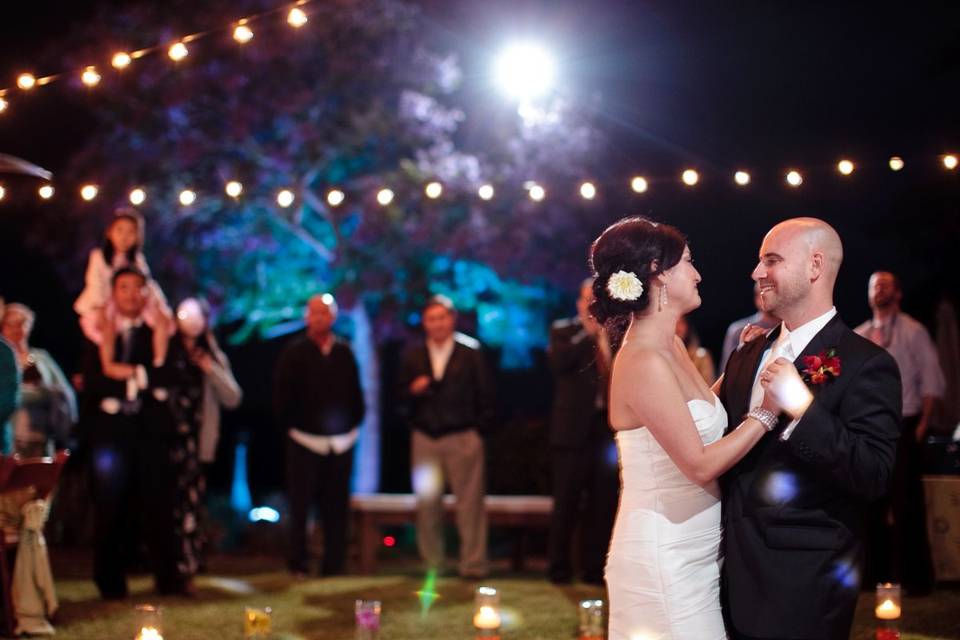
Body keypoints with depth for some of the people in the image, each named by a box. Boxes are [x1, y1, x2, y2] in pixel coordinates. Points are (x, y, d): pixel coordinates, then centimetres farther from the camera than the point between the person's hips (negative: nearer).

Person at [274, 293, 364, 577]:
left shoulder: (344, 352, 7)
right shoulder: (294, 353, 0)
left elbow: (355, 393, 11)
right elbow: (281, 395, 1)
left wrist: (354, 425, 4)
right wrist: (289, 425, -2)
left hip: (340, 442, 2)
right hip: (304, 440, -2)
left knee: (336, 508, 5)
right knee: (300, 505, 0)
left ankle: (334, 566, 11)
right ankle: (297, 565, 9)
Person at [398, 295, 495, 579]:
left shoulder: (470, 351, 0)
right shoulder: (413, 355, 10)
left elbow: (485, 394, 1)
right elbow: (402, 396, 10)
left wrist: (478, 429, -3)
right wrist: (413, 391, -11)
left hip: (463, 437, -3)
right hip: (424, 438, 3)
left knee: (470, 503, -4)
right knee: (427, 504, 5)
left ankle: (473, 564, 1)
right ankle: (431, 564, 15)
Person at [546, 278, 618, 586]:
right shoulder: (564, 330, 4)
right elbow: (558, 361, -14)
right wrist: (588, 333, -13)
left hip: (607, 429, 2)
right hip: (574, 429, -2)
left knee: (602, 504, 5)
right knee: (566, 502, 2)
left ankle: (594, 566, 14)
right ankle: (559, 567, 12)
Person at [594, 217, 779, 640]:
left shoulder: (671, 347, 8)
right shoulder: (644, 363, -20)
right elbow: (701, 465, -21)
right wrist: (768, 410, -15)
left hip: (694, 554, 9)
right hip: (665, 561, -9)